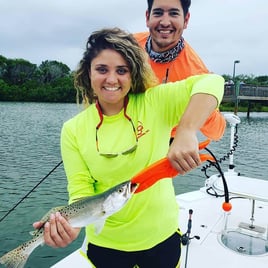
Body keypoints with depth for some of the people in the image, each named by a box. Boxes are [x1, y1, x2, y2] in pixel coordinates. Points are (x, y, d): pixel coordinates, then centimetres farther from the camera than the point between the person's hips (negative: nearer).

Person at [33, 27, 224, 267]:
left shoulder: (155, 103, -13)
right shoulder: (73, 130, -9)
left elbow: (211, 83, -24)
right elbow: (81, 191, -10)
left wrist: (187, 133, -39)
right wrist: (72, 223, -30)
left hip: (162, 235, 0)